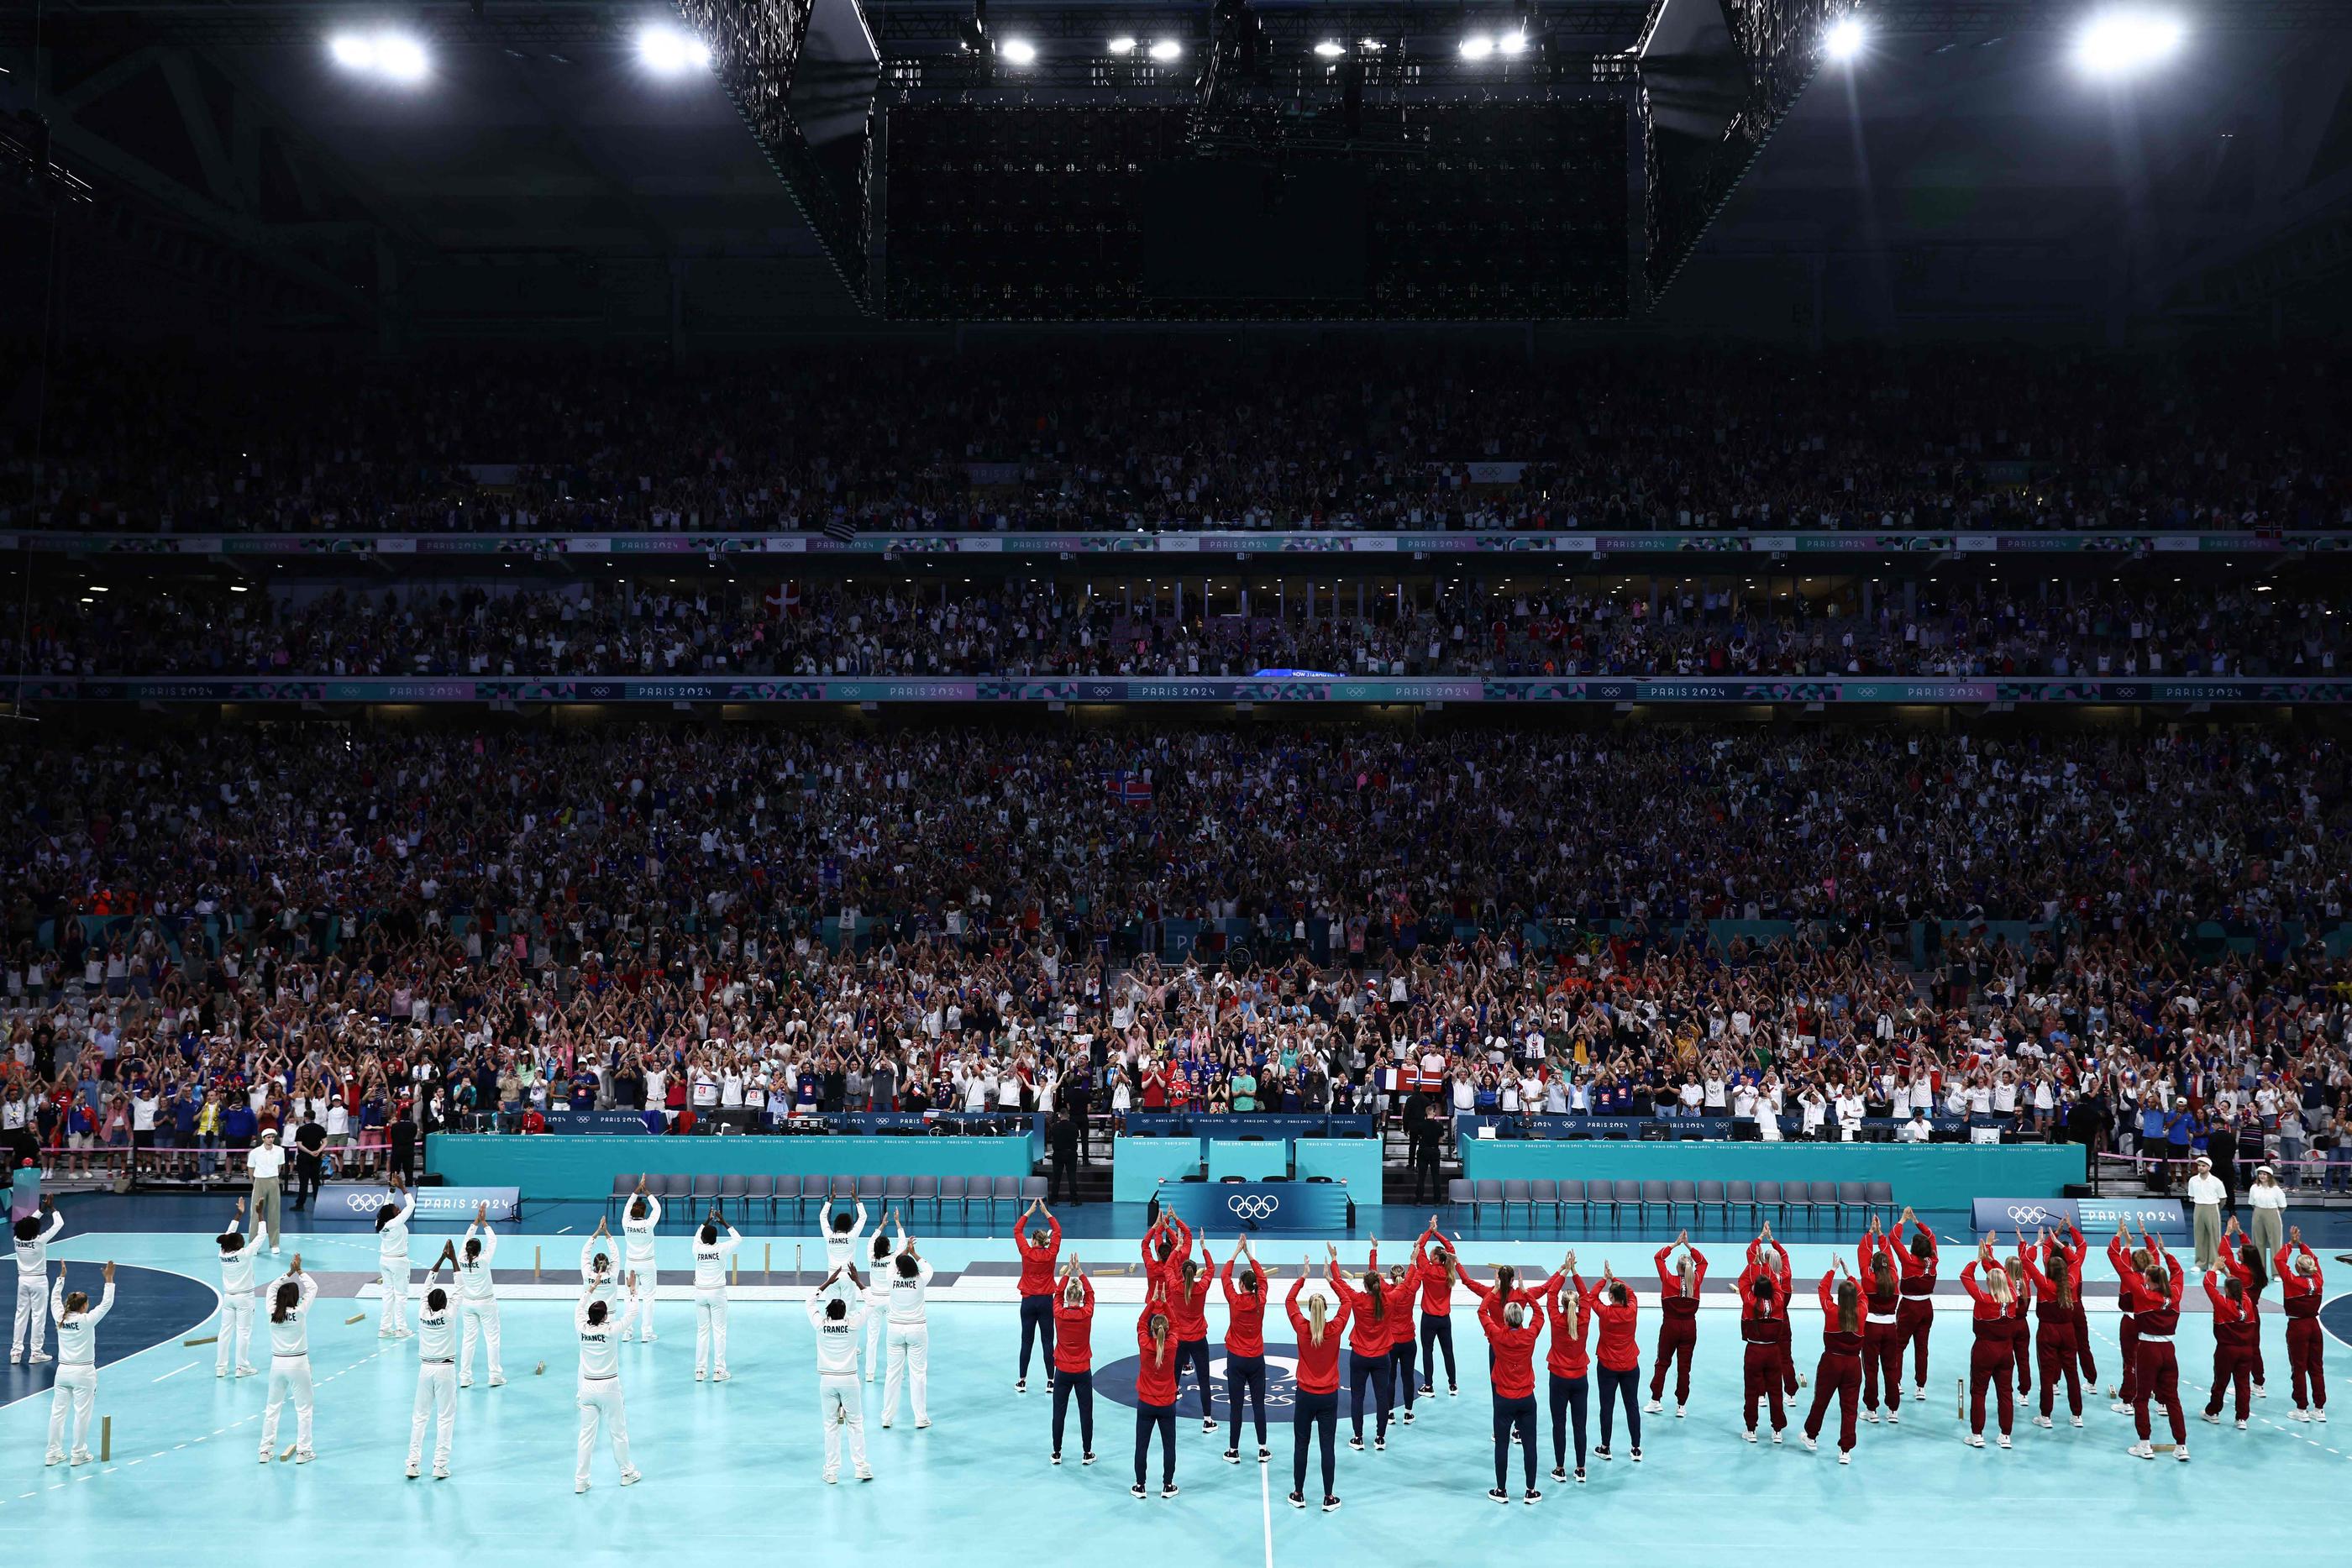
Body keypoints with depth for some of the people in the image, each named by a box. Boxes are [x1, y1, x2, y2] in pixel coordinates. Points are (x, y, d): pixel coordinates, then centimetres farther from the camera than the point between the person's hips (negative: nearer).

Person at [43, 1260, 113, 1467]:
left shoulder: (60, 1318, -1)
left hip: (63, 1371, 5)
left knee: (57, 1411, 10)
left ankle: (53, 1453, 16)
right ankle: (79, 1454, 7)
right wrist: (109, 1279, -6)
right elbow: (107, 1303, -10)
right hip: (83, 1373, -5)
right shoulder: (87, 1321, -14)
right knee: (82, 1414, 2)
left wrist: (61, 1276, 23)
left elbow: (55, 1298, 15)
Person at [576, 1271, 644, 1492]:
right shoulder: (611, 1331, -17)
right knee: (619, 1432, 13)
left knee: (586, 1435, 7)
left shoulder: (582, 1330, -8)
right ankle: (627, 1473, 26)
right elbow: (631, 1313, -4)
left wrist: (592, 1287, 21)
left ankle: (580, 1481, 7)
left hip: (587, 1387, 3)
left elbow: (579, 1309, 12)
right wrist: (632, 1289, 5)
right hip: (609, 1387, -3)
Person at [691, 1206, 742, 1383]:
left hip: (700, 1294, 3)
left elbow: (697, 1237, 18)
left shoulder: (697, 1249, -6)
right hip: (717, 1294, -3)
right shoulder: (722, 1249, -12)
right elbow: (738, 1239, 6)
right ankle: (718, 1370, 0)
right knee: (719, 1331, 2)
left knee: (702, 1331, 9)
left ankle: (700, 1370, 10)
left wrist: (707, 1222, 22)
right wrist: (724, 1223, 8)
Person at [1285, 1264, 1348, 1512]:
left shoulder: (1302, 1328, -12)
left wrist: (1303, 1276, 7)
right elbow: (1346, 1302, 3)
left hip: (1305, 1396, 0)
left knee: (1300, 1445, 11)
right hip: (1329, 1397, 0)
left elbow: (1289, 1301, 3)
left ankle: (1298, 1495, 18)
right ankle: (1329, 1497, 11)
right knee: (1328, 1447, 6)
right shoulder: (1335, 1329, -12)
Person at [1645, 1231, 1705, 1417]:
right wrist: (1688, 1245, 8)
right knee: (1684, 1367, 6)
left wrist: (1675, 1243, 6)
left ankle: (1656, 1401, 11)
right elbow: (1703, 1261, 12)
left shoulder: (1669, 1280, -10)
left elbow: (1659, 1257, 3)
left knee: (1662, 1363, 11)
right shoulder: (1696, 1280, -5)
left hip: (1670, 1326, -1)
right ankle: (1681, 1406, 8)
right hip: (1689, 1327, 1)